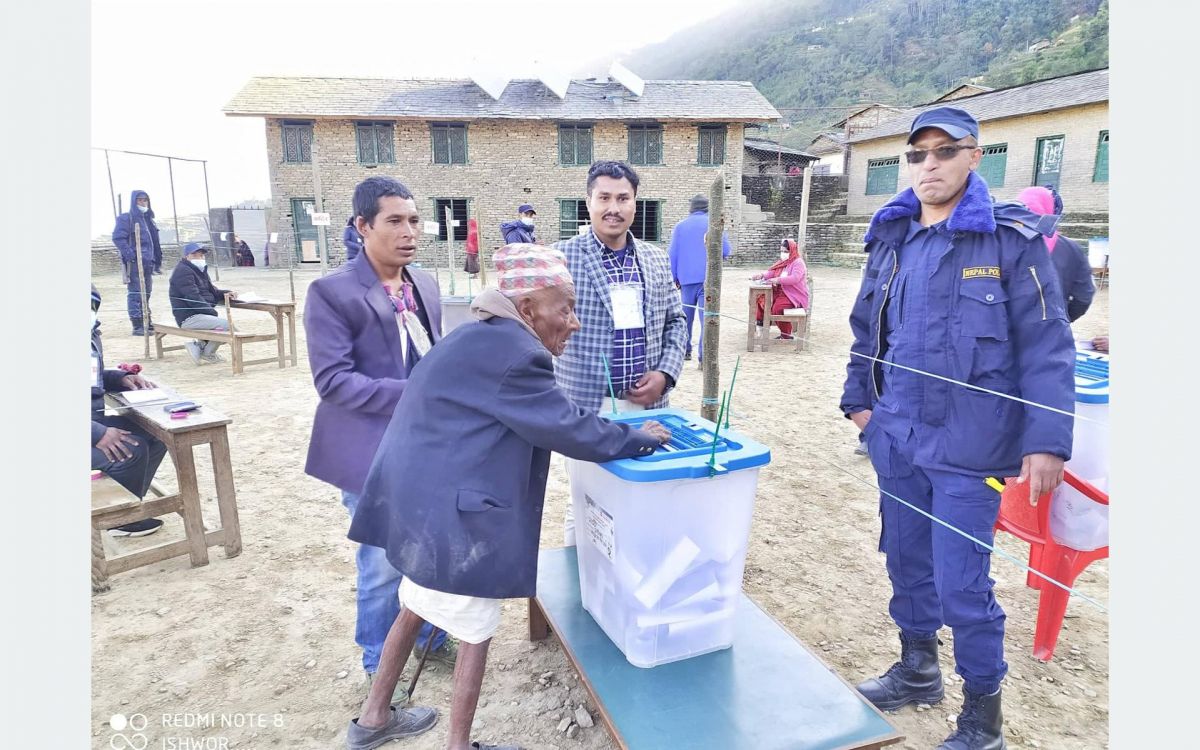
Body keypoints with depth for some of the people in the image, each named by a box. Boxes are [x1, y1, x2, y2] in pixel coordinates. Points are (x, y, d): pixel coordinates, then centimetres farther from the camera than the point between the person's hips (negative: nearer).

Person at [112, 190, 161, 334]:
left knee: (146, 293, 14)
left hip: (147, 262, 8)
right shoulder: (126, 218, -4)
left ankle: (147, 323, 22)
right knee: (135, 294, -7)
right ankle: (137, 326, -8)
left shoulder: (148, 219, 20)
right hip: (134, 263, -8)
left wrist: (157, 261, 20)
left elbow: (154, 242, 24)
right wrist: (130, 255, -21)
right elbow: (117, 237, -13)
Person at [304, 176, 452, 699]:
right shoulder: (332, 292, -14)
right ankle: (379, 664, 32)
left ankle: (429, 635, 43)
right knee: (385, 565, 7)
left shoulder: (425, 284, 6)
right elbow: (332, 380, -19)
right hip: (375, 452, -6)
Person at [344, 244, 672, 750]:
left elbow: (540, 420, 17)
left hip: (421, 498, 11)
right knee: (475, 633, 8)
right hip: (448, 511, -11)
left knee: (417, 607, 26)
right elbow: (567, 428, -18)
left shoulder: (484, 339, 12)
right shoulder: (513, 352, -21)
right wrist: (636, 438, -4)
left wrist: (618, 433, 13)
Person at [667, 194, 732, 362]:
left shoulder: (680, 226, 8)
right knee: (706, 315, -4)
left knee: (686, 315, 16)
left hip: (686, 278, 3)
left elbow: (672, 254, 6)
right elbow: (726, 251, -2)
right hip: (708, 277, -3)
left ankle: (684, 350, 24)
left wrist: (674, 277, 13)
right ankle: (704, 356, -10)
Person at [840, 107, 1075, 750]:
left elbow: (1047, 348, -10)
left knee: (961, 584, -1)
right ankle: (917, 671, 40)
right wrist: (859, 398, 12)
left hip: (967, 446, -5)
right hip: (896, 439, 6)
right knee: (906, 562, 18)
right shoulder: (891, 240, 7)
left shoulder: (1011, 239, -8)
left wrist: (1048, 441, -14)